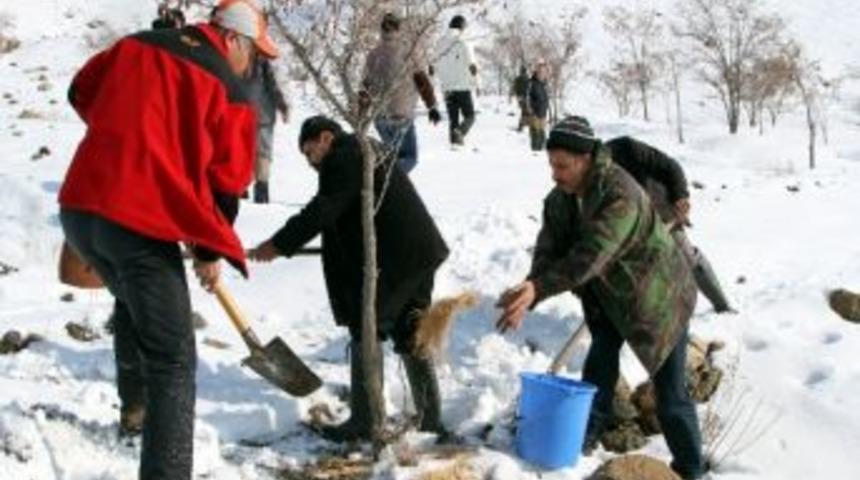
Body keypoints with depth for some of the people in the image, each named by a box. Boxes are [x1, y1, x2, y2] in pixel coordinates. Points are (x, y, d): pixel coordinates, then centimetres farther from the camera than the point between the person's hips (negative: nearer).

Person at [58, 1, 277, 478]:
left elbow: (81, 92, 28)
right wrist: (210, 251, 14)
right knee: (172, 360, 1)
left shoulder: (134, 45, 14)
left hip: (80, 209, 7)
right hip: (141, 224, -7)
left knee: (133, 298, 37)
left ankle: (133, 402, 51)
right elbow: (225, 182, 2)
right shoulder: (229, 91, -1)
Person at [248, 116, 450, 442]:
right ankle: (430, 418, 19)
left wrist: (279, 245, -12)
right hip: (418, 253, 10)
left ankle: (363, 423, 3)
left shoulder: (344, 159, -10)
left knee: (366, 336, -1)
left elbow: (320, 212, -17)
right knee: (411, 336, 14)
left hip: (389, 261, -10)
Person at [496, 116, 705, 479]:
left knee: (669, 390, -2)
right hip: (610, 294, 7)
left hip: (659, 293, -7)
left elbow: (589, 256, -43)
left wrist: (537, 289, -51)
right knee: (599, 367, 8)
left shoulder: (620, 195, -33)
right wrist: (526, 299, -35)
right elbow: (549, 250, -17)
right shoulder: (560, 199, -8)